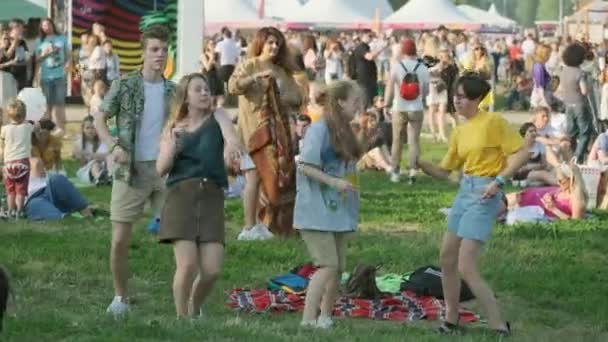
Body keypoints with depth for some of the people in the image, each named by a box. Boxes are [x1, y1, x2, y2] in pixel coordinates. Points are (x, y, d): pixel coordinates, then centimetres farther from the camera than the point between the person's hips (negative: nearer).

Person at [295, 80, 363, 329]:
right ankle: (309, 319, -13)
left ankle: (324, 316, 19)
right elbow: (305, 166, -19)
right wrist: (334, 182, -24)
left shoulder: (344, 131, 12)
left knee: (338, 268, 9)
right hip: (317, 212, -9)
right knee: (328, 265, -15)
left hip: (338, 211, 9)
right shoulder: (319, 129, -14)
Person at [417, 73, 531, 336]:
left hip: (485, 195, -8)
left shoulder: (493, 122, -11)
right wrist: (418, 163, -2)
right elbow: (444, 172, 14)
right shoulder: (459, 132, 12)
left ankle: (499, 327, -7)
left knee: (466, 267, -13)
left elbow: (522, 152, -13)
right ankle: (451, 321, 25)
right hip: (464, 191, 8)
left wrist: (499, 180, -21)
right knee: (447, 260, 12)